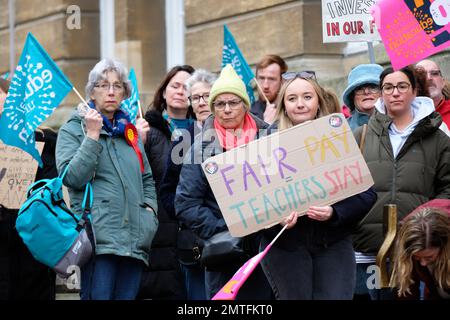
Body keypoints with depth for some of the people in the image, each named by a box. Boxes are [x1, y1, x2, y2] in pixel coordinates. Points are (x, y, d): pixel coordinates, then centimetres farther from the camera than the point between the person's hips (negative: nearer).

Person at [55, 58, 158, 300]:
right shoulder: (73, 130, 5)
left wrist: (149, 208, 13)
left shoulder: (128, 131, 22)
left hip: (133, 239, 6)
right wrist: (92, 135, -10)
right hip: (99, 236, -6)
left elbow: (147, 179, 31)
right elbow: (72, 177, -10)